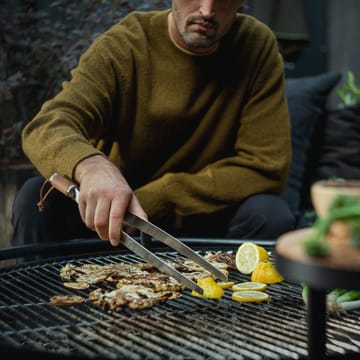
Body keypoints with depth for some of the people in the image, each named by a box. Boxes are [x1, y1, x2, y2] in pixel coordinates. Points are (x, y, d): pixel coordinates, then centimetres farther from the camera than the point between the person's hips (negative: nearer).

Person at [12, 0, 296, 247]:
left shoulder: (257, 46, -10)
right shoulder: (122, 46, -11)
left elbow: (265, 167, -15)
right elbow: (47, 126, -25)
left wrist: (153, 199, -21)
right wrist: (90, 166, -50)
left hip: (209, 225, 1)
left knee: (271, 214, -27)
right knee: (38, 196, -24)